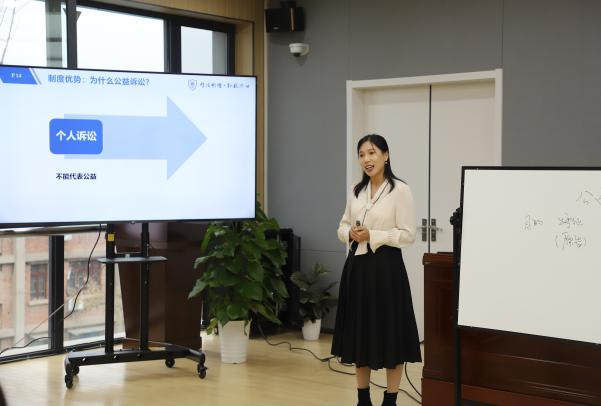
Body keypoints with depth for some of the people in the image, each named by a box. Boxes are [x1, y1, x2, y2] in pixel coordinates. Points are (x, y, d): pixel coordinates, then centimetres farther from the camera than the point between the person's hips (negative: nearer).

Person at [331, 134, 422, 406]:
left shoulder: (400, 190, -8)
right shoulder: (356, 191, 10)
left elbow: (408, 235, -11)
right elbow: (343, 226, 15)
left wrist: (372, 236, -17)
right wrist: (350, 233, -7)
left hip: (385, 267, -6)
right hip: (357, 266, 6)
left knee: (389, 333, 0)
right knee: (359, 332, 10)